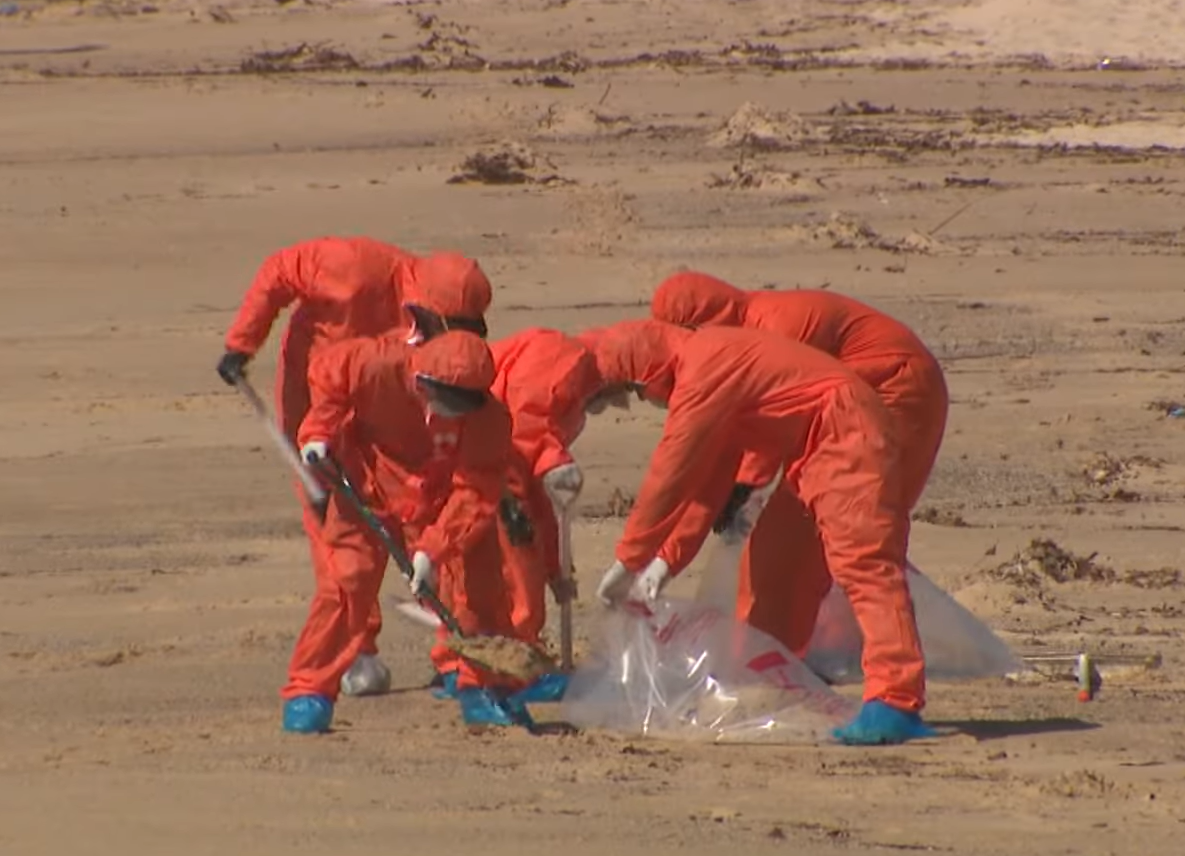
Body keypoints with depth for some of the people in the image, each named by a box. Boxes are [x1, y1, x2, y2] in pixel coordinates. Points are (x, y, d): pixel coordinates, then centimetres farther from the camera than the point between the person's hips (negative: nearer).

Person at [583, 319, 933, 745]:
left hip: (846, 440, -11)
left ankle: (896, 702, -30)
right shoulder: (709, 361, 17)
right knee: (768, 557, 16)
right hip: (814, 450, 11)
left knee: (862, 564, -20)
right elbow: (709, 477, 18)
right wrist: (666, 559, 13)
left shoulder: (703, 372, -15)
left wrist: (628, 561, -7)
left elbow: (670, 472, -14)